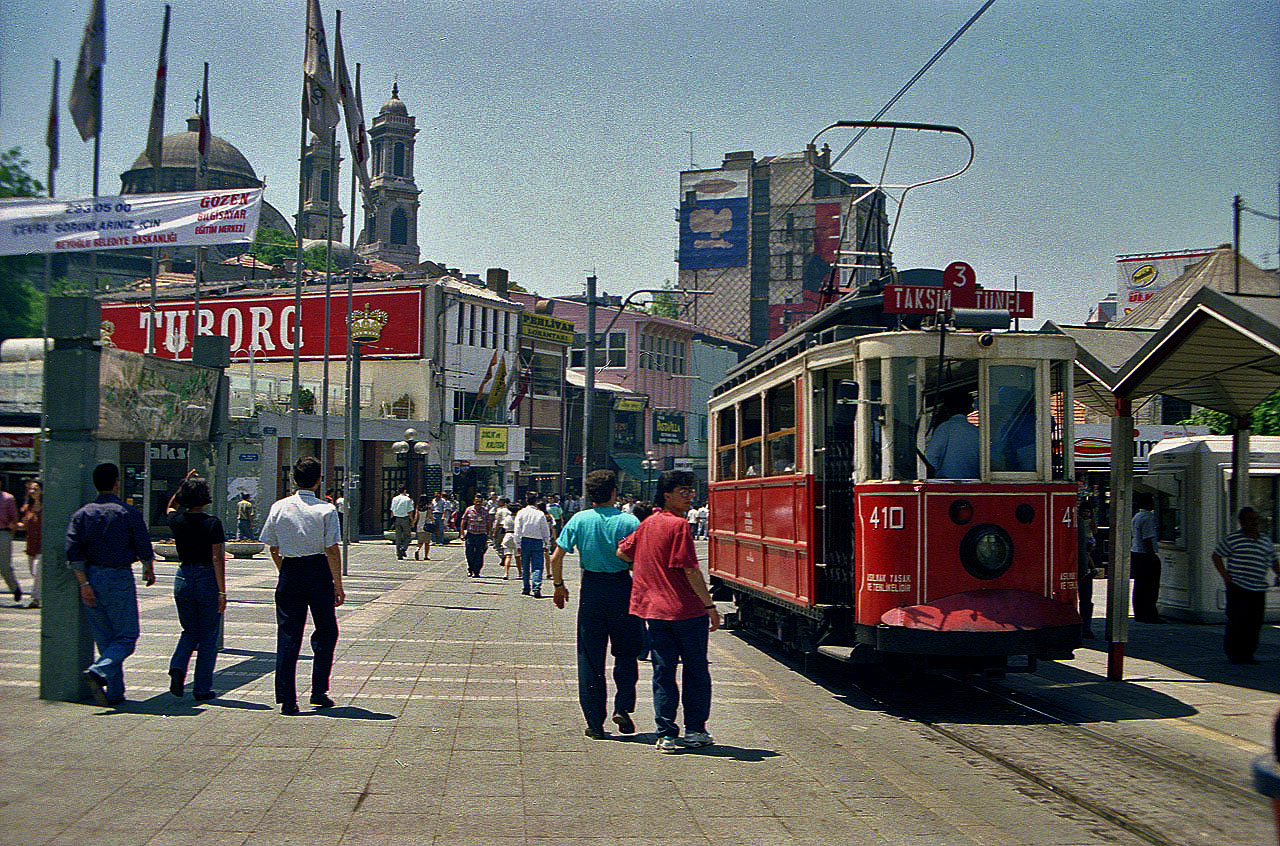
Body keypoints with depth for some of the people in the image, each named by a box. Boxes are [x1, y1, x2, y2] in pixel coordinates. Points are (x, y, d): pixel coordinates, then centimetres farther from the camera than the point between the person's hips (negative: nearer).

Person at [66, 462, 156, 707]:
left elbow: (73, 551, -4)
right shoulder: (128, 513, -6)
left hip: (91, 579, 5)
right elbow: (144, 548, -2)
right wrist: (149, 570, 17)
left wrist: (84, 583, -5)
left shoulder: (82, 514, 4)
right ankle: (99, 672, -22)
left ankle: (115, 693, 13)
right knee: (126, 637, 3)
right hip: (119, 578, -5)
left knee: (105, 639, 13)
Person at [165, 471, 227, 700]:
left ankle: (178, 667, -5)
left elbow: (169, 507, 27)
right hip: (207, 578, -4)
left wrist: (184, 484, 26)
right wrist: (221, 591, -15)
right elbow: (217, 558, -16)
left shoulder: (177, 520, 0)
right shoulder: (212, 523, -13)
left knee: (190, 631, 20)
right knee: (208, 637, 7)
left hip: (183, 578, 4)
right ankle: (202, 688, 9)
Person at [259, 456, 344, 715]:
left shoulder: (279, 507, 2)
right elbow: (332, 549, -11)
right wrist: (338, 584, -5)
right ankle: (319, 691, 12)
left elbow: (272, 547, 7)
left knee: (287, 635, 5)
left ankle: (287, 699, 1)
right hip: (318, 573, -3)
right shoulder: (326, 510, -9)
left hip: (289, 571, 3)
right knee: (325, 632, 13)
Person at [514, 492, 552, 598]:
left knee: (525, 567, 13)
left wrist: (518, 544, 1)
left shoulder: (521, 513, -1)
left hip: (525, 541, 1)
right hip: (538, 541, -1)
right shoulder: (540, 514, -3)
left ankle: (526, 589, 17)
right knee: (537, 567, -2)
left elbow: (517, 530, -2)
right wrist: (546, 545, 10)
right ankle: (536, 588, -17)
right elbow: (546, 531, 1)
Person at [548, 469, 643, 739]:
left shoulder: (579, 520, -2)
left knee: (590, 657, 8)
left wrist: (559, 585, 13)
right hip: (621, 587, -1)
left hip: (591, 589, 1)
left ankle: (595, 724, 9)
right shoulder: (629, 522, -7)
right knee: (626, 653, 17)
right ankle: (622, 707, 3)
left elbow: (556, 557, -1)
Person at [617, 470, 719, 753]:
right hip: (686, 610, -6)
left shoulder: (647, 524, 9)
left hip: (653, 610, 6)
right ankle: (695, 730, 16)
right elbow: (690, 570, -15)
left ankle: (666, 735, 4)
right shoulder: (679, 525, -12)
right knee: (696, 671, 10)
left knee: (662, 673, 8)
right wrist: (710, 605, -10)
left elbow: (622, 552, 17)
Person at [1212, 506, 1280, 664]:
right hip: (1238, 588, -5)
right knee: (1237, 621, -6)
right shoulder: (1233, 539, -1)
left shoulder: (1266, 542, 15)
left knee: (1255, 623, 3)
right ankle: (1233, 654, 4)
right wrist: (1225, 576, -5)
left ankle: (1248, 654, 13)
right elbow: (1216, 555, 2)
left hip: (1259, 590, 5)